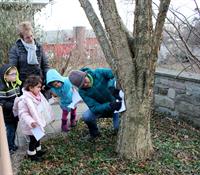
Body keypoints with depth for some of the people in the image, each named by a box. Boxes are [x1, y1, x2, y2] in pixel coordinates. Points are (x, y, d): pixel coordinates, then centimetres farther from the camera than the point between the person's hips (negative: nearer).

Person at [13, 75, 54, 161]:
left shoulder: (38, 95, -3)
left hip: (38, 123, 8)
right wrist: (30, 121, -40)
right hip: (31, 126, -8)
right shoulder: (24, 100, -29)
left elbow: (44, 106, 11)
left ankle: (38, 150, 47)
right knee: (33, 139, 9)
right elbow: (23, 113, -28)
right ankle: (31, 154, 32)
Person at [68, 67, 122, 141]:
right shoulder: (82, 92, -20)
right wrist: (110, 105, -42)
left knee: (119, 128, -13)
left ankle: (116, 115, 21)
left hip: (116, 102, -2)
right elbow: (94, 108, -26)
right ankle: (94, 133, 7)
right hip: (101, 107, 2)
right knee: (86, 116, -22)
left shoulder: (99, 73, -26)